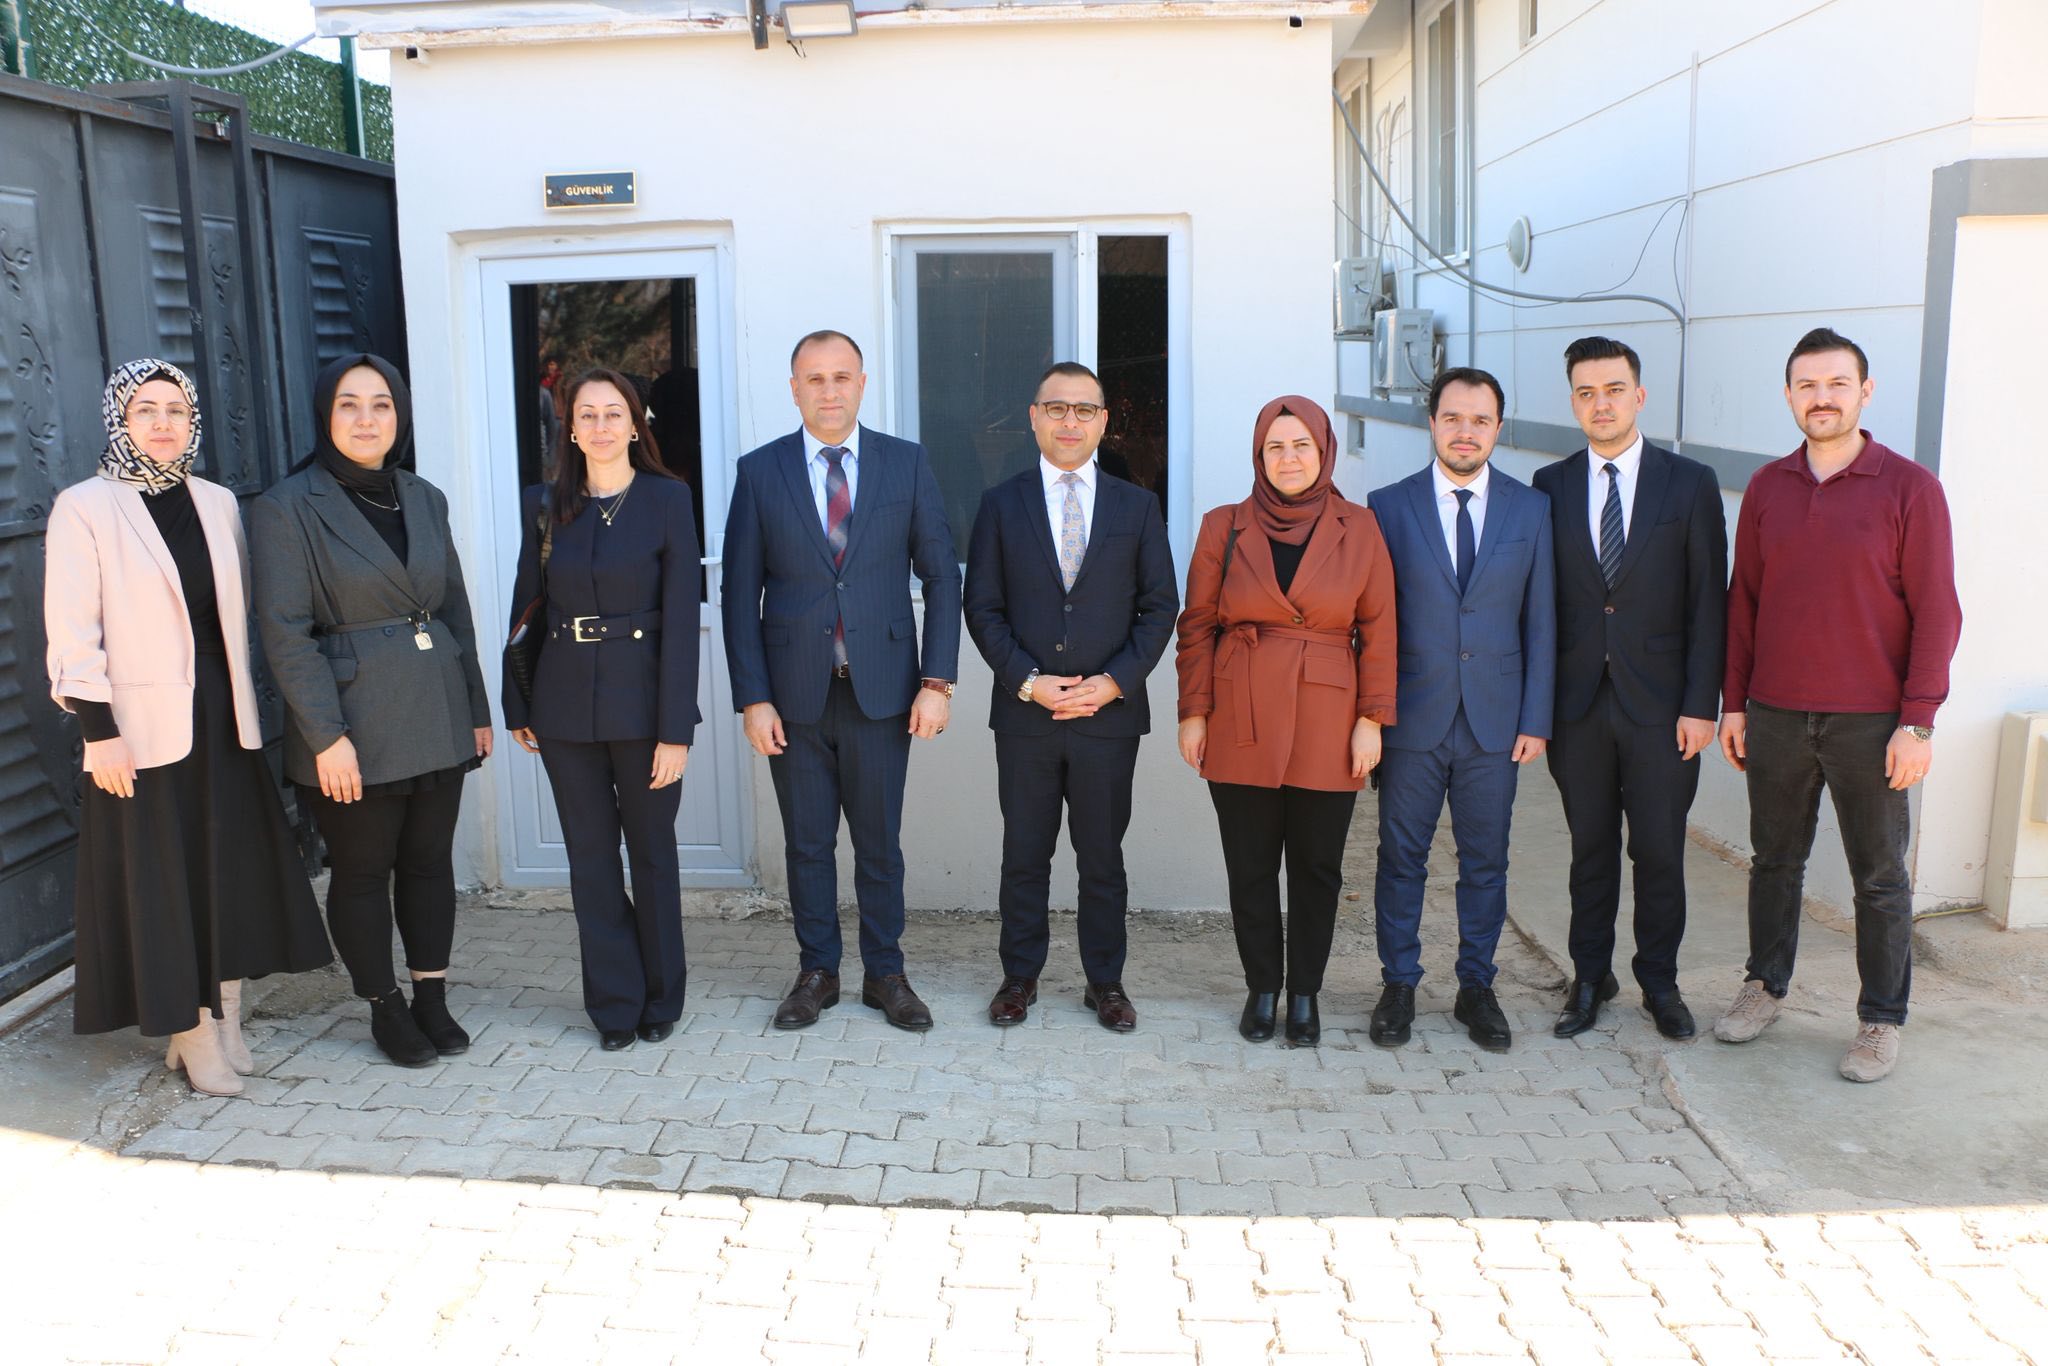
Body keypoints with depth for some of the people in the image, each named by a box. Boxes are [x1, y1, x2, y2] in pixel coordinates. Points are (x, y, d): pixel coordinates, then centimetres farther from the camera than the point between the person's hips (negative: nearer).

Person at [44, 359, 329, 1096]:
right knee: (162, 884, 3)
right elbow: (72, 630, -9)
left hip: (221, 722, 5)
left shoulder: (218, 504, 8)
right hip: (142, 729, -5)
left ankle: (226, 1023, 22)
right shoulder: (84, 507, -6)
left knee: (232, 874, 9)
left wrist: (247, 706, 9)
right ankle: (193, 1036, 14)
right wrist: (98, 730, -13)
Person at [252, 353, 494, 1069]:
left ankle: (432, 999, 25)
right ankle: (385, 1009, 23)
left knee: (430, 861, 12)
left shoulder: (424, 499, 9)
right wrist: (325, 736, -16)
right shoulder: (288, 506, -7)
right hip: (356, 725, -5)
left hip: (437, 716, 5)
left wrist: (476, 708, 12)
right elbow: (284, 632, -11)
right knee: (362, 871, 7)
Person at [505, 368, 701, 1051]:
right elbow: (524, 607, 8)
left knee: (652, 852, 10)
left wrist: (676, 729, -13)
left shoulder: (668, 499, -5)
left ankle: (660, 998, 25)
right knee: (591, 858, 9)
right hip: (565, 704, 3)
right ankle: (615, 1003, 21)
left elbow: (680, 617, -9)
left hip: (643, 699, -3)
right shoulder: (545, 505, 5)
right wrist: (516, 705, 5)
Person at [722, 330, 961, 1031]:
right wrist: (752, 697, -5)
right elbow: (741, 593, 1)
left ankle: (884, 974, 24)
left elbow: (941, 577, 2)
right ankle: (817, 972, 26)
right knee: (807, 843, 10)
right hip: (794, 691, 1)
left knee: (879, 842, 9)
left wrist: (937, 681, -5)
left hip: (881, 688, 0)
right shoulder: (759, 471, 2)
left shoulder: (907, 463, 2)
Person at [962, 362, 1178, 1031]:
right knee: (1024, 854, 9)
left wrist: (1115, 682, -9)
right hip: (1024, 711, 0)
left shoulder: (1137, 506, 7)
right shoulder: (1000, 504, 5)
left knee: (1103, 856, 9)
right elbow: (981, 606, 2)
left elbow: (1159, 606, 3)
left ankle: (1105, 981, 22)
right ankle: (1020, 976, 23)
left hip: (1109, 711, 0)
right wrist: (1027, 681, -10)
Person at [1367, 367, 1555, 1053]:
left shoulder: (1531, 508, 5)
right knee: (1402, 859, 7)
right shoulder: (1389, 506, 1)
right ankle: (1399, 985, 22)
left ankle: (1476, 988, 24)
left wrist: (1536, 719, 0)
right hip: (1411, 717, -1)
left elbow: (1540, 622, 5)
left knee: (1486, 862, 10)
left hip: (1494, 720, 1)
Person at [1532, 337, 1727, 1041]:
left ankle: (1659, 982, 25)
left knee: (1660, 852, 8)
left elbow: (1708, 603, -2)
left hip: (1660, 704, -1)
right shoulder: (1550, 486, 4)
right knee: (1590, 849, 11)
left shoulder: (1691, 483, 0)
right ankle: (1590, 977, 26)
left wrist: (1701, 704, -7)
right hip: (1577, 702, 1)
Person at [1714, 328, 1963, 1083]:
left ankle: (1881, 1020, 20)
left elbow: (1935, 613, -6)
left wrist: (1918, 723, -10)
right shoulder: (1766, 488, 5)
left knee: (1879, 876, 7)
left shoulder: (1909, 488, -5)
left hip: (1870, 722, -3)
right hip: (1775, 715, 3)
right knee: (1774, 860, 13)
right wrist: (1733, 703, 6)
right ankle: (1764, 985, 29)